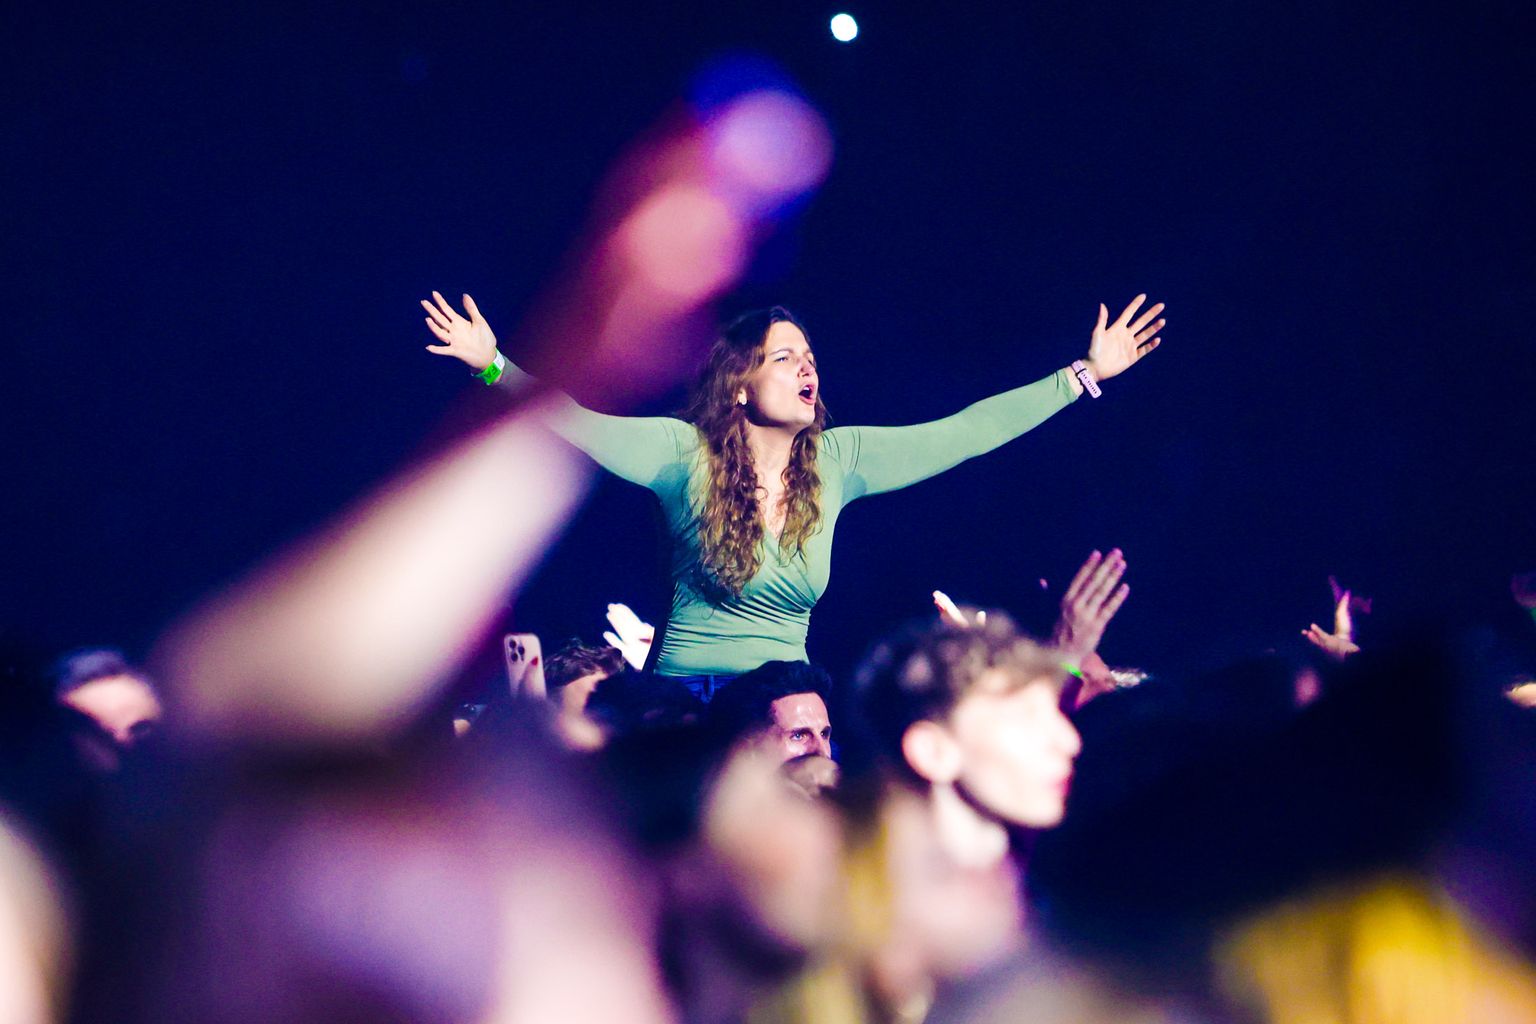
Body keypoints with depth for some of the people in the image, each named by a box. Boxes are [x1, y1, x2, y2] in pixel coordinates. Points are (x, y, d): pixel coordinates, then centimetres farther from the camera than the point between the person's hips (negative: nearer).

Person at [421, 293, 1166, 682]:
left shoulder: (836, 461, 2)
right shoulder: (687, 456, -7)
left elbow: (963, 433, 4)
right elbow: (576, 422, -18)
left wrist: (1084, 376, 4)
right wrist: (493, 368, -33)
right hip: (689, 692, -3)